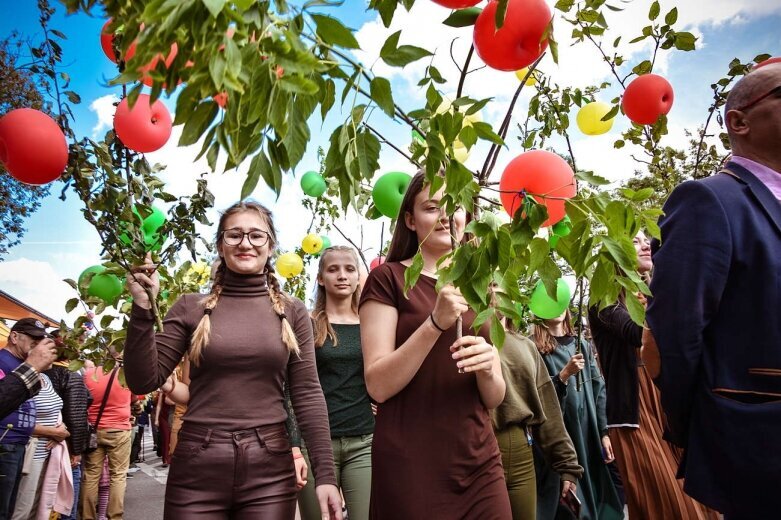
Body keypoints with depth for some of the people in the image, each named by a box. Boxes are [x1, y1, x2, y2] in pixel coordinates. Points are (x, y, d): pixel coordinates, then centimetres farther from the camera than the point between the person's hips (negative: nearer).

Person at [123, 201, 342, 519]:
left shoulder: (292, 312, 2)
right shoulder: (191, 308, 2)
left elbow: (307, 395, 0)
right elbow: (144, 382, -1)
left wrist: (325, 474, -5)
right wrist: (143, 309, -10)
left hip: (270, 471, 1)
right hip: (197, 469, 0)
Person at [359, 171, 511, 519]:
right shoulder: (387, 278, -6)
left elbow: (494, 399, 8)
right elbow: (378, 385, -13)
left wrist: (487, 367, -14)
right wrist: (436, 321, -24)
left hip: (479, 462, 5)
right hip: (410, 466, -4)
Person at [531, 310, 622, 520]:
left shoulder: (583, 345, 12)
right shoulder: (534, 348, -3)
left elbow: (599, 389, 10)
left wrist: (603, 431, 4)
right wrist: (564, 375, -19)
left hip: (589, 431, 4)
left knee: (593, 489, 9)